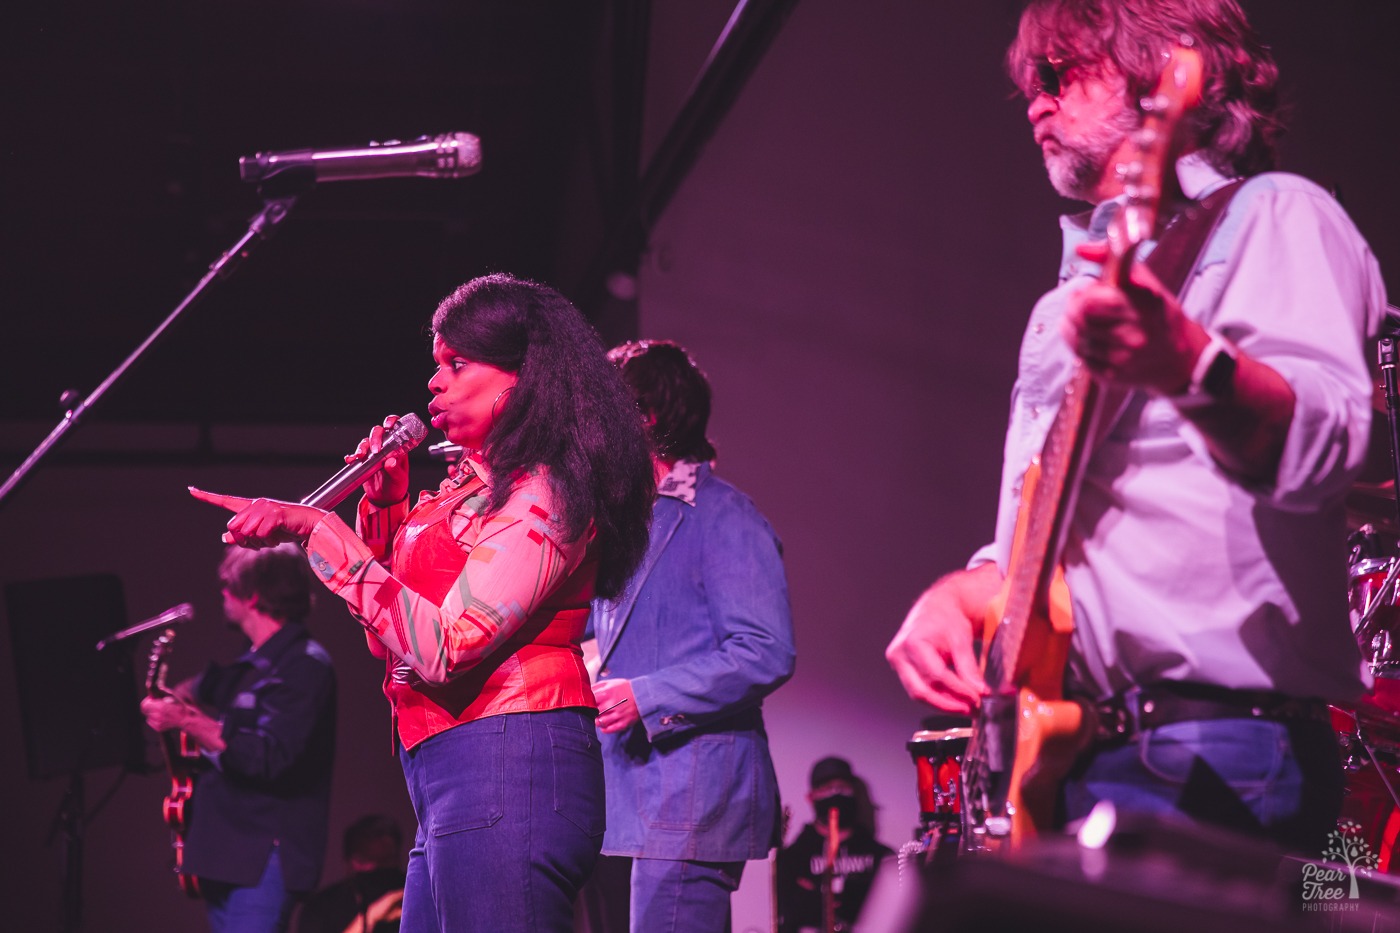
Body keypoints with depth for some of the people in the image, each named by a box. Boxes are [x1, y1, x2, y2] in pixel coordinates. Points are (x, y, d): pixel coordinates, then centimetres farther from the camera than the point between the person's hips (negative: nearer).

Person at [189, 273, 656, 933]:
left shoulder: (542, 494, -9)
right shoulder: (472, 487, 20)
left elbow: (444, 648, -21)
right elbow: (390, 641, 28)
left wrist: (315, 529, -18)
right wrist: (385, 505, 15)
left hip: (506, 768, -10)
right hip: (443, 780, 10)